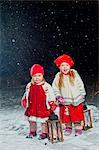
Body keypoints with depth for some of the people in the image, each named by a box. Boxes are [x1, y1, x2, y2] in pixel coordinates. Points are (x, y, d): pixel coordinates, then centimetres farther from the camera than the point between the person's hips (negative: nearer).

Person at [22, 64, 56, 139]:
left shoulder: (46, 86, -13)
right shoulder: (29, 86, 0)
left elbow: (51, 97, -8)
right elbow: (26, 96, 15)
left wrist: (52, 105, -11)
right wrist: (25, 102, 5)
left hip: (43, 108, -4)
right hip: (32, 108, 4)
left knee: (44, 121, 7)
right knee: (32, 120, 17)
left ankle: (44, 132, 22)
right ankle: (32, 132, 35)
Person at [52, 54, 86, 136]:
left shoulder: (75, 74, -3)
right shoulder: (58, 77, -4)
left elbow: (81, 85, 5)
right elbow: (55, 88, 3)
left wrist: (82, 95, 4)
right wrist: (58, 96, -7)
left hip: (76, 100, 0)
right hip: (65, 102, 0)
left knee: (78, 115, 7)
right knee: (66, 116, 7)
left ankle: (78, 128, 22)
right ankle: (68, 127, 27)